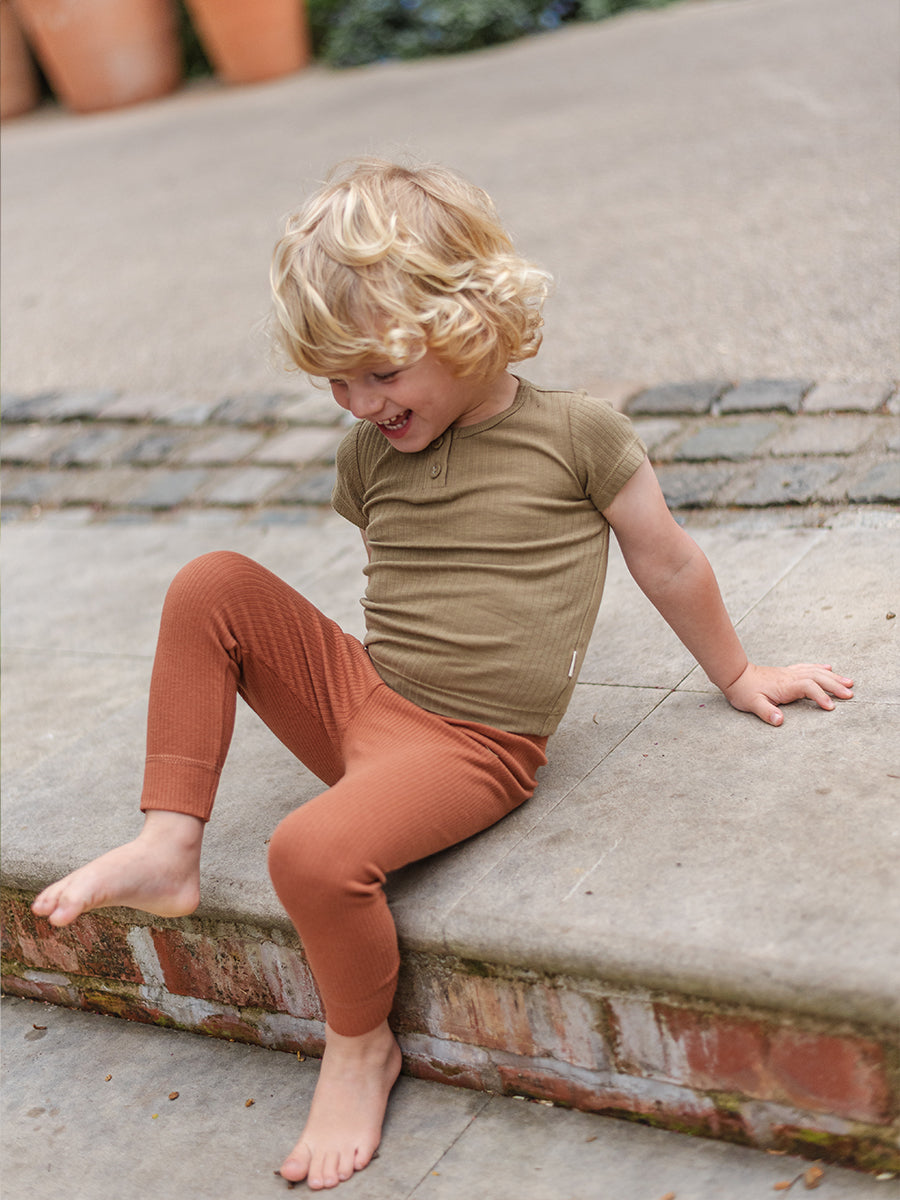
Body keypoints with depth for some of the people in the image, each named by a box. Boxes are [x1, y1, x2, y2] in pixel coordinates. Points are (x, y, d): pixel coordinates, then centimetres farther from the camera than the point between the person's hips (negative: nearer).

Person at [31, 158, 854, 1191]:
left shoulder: (578, 435, -6)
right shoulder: (369, 455, 8)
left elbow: (668, 562, 6)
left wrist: (736, 676, 18)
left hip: (466, 747, -6)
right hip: (357, 691, 6)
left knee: (315, 852, -32)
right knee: (210, 584, -10)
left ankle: (359, 1045, -1)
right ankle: (168, 851, -8)